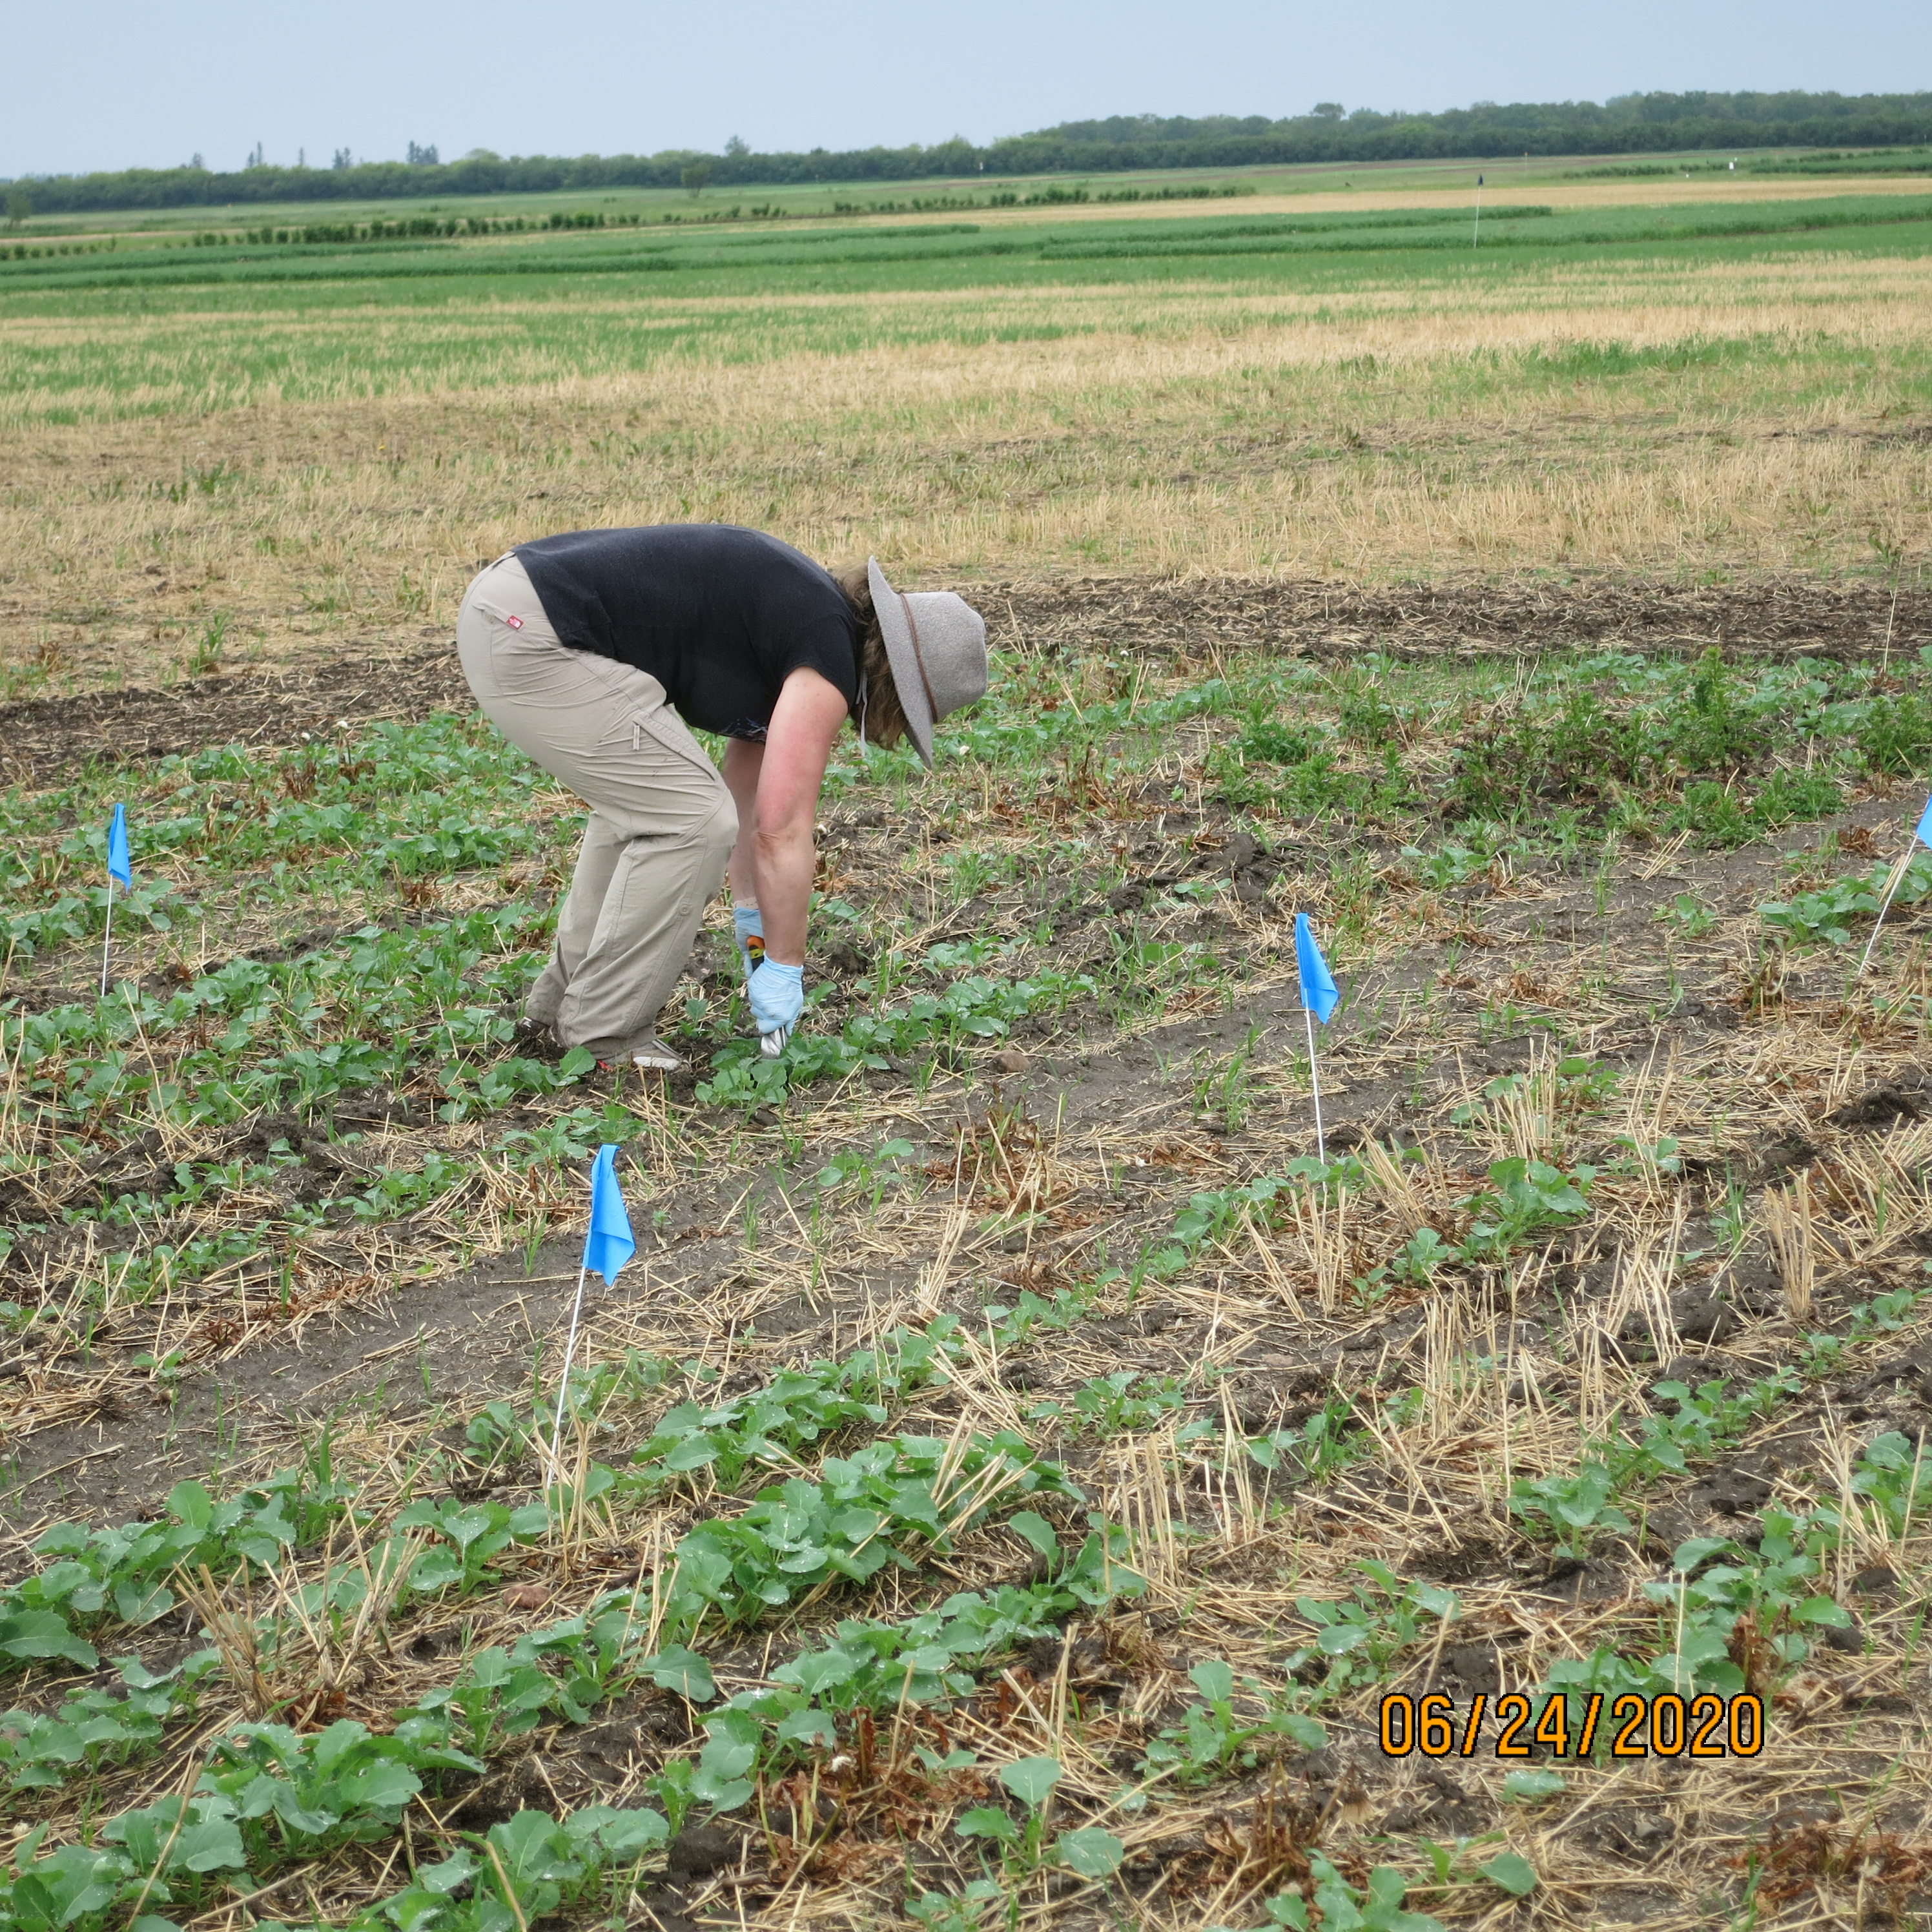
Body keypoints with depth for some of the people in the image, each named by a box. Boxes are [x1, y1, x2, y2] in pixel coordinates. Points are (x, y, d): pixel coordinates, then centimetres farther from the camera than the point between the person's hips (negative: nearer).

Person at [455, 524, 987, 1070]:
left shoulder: (806, 614, 20)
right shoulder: (829, 663, -9)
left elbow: (748, 788, 29)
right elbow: (783, 832, -9)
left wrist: (751, 917, 33)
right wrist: (784, 967, 1)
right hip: (532, 641, -10)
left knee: (644, 805, 23)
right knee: (692, 819, -5)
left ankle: (562, 1002, 29)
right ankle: (602, 1037, 5)